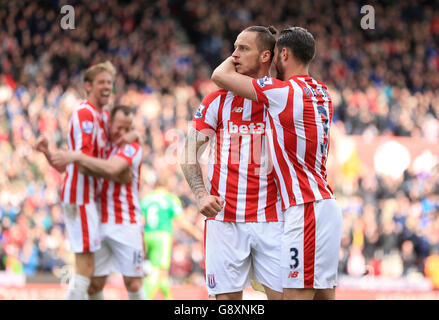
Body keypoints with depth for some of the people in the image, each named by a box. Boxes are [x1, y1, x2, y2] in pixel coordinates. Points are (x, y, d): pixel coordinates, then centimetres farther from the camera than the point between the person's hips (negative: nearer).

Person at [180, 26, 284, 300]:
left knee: (281, 293, -3)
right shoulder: (218, 100, 5)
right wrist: (202, 195, -9)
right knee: (227, 297, 0)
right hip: (224, 219, 0)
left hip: (271, 220, 0)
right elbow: (190, 154, 7)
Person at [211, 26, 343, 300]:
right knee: (324, 294, 9)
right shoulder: (322, 92, 13)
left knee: (297, 294, -11)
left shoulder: (283, 91, -11)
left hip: (306, 209, -9)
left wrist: (231, 60, 17)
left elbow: (220, 76, -4)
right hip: (325, 204, 9)